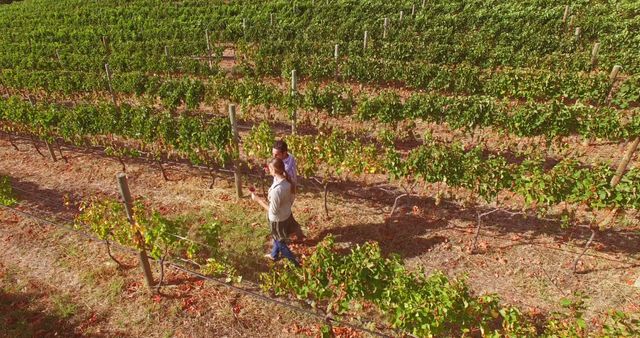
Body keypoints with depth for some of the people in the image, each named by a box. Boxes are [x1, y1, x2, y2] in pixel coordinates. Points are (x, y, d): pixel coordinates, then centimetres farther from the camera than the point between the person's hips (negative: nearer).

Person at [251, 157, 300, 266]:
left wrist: (257, 199, -20)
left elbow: (273, 211, -25)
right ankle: (274, 255, 55)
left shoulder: (276, 190, -38)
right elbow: (291, 200, 2)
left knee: (280, 242, 18)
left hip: (278, 220, -8)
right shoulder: (288, 181, -13)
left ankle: (295, 263, 32)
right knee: (277, 238, 31)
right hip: (287, 215, 8)